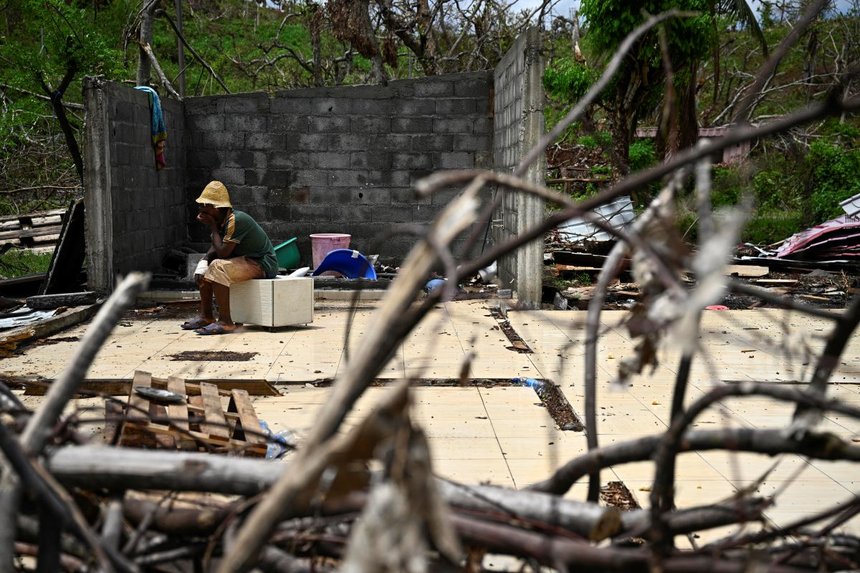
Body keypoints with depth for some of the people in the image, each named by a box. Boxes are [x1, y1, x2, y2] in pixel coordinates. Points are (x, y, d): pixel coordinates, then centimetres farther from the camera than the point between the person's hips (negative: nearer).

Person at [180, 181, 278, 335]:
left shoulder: (236, 220, -24)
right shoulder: (222, 220, 5)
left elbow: (222, 252, -25)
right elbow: (215, 248, 9)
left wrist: (212, 226, -15)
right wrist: (203, 261, -10)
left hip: (262, 264, -10)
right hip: (247, 259, 10)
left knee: (218, 268, -29)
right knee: (204, 268, 13)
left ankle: (225, 322, -25)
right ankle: (206, 316, 13)